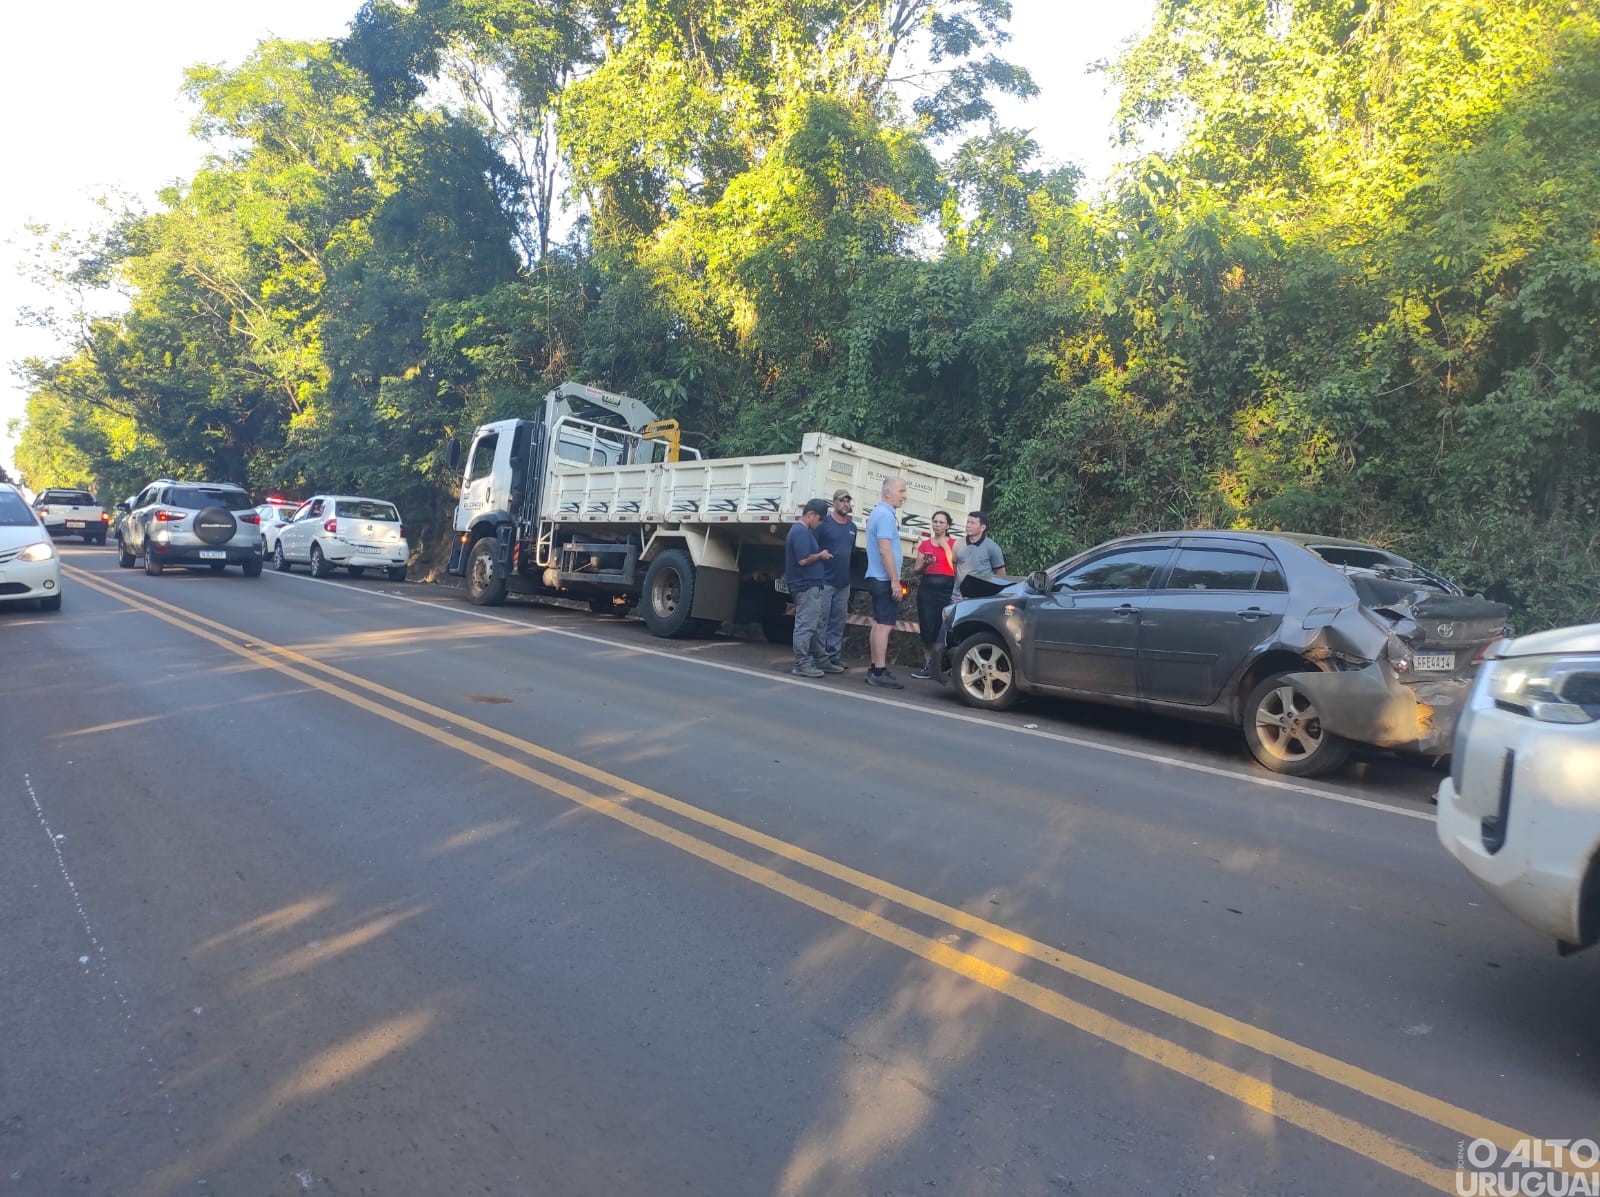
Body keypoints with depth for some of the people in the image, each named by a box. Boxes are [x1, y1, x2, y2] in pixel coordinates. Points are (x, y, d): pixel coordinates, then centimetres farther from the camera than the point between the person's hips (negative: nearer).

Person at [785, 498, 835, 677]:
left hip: (811, 585, 11)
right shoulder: (801, 532, -17)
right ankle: (801, 665, -3)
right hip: (807, 586, -11)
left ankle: (816, 660, 25)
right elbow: (803, 560, -23)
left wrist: (820, 555, 13)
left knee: (816, 626, 17)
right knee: (805, 626, -7)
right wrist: (821, 556, -10)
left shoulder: (803, 530, 17)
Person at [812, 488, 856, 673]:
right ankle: (821, 658, -2)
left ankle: (834, 656, 17)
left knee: (838, 623, 10)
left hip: (844, 582, 7)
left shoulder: (852, 527, 13)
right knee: (821, 621, -4)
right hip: (825, 581, -7)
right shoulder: (824, 523, -6)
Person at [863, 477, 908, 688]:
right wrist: (895, 580, -22)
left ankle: (875, 669, 15)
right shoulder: (886, 514, -15)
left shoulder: (879, 512, 18)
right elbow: (885, 550, -22)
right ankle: (880, 672, -10)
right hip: (884, 579, -11)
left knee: (879, 624, 11)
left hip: (877, 578, 11)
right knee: (885, 625, -10)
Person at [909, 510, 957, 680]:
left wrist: (945, 545, -9)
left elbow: (955, 566, -8)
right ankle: (931, 664, 4)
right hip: (927, 587, 2)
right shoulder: (924, 544, 15)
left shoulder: (953, 544, 8)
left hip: (947, 588, -2)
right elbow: (916, 570, 15)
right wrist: (925, 564, -6)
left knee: (942, 628, -12)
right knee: (927, 628, -4)